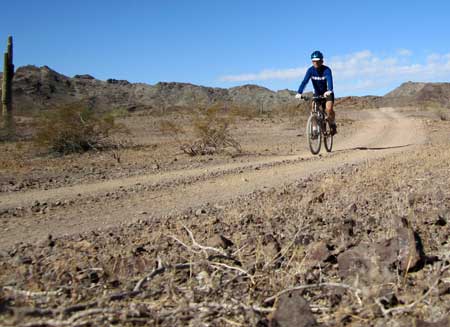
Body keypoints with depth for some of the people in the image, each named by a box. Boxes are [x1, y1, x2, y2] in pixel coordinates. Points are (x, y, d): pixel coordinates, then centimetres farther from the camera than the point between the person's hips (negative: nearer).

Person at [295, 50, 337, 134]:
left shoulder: (326, 70, -23)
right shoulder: (310, 70, -15)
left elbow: (329, 80, -39)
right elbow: (305, 81, -27)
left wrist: (329, 91, -59)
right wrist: (299, 93, -42)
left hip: (327, 93, -3)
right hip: (317, 93, 3)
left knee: (329, 109, -25)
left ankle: (333, 125, 1)